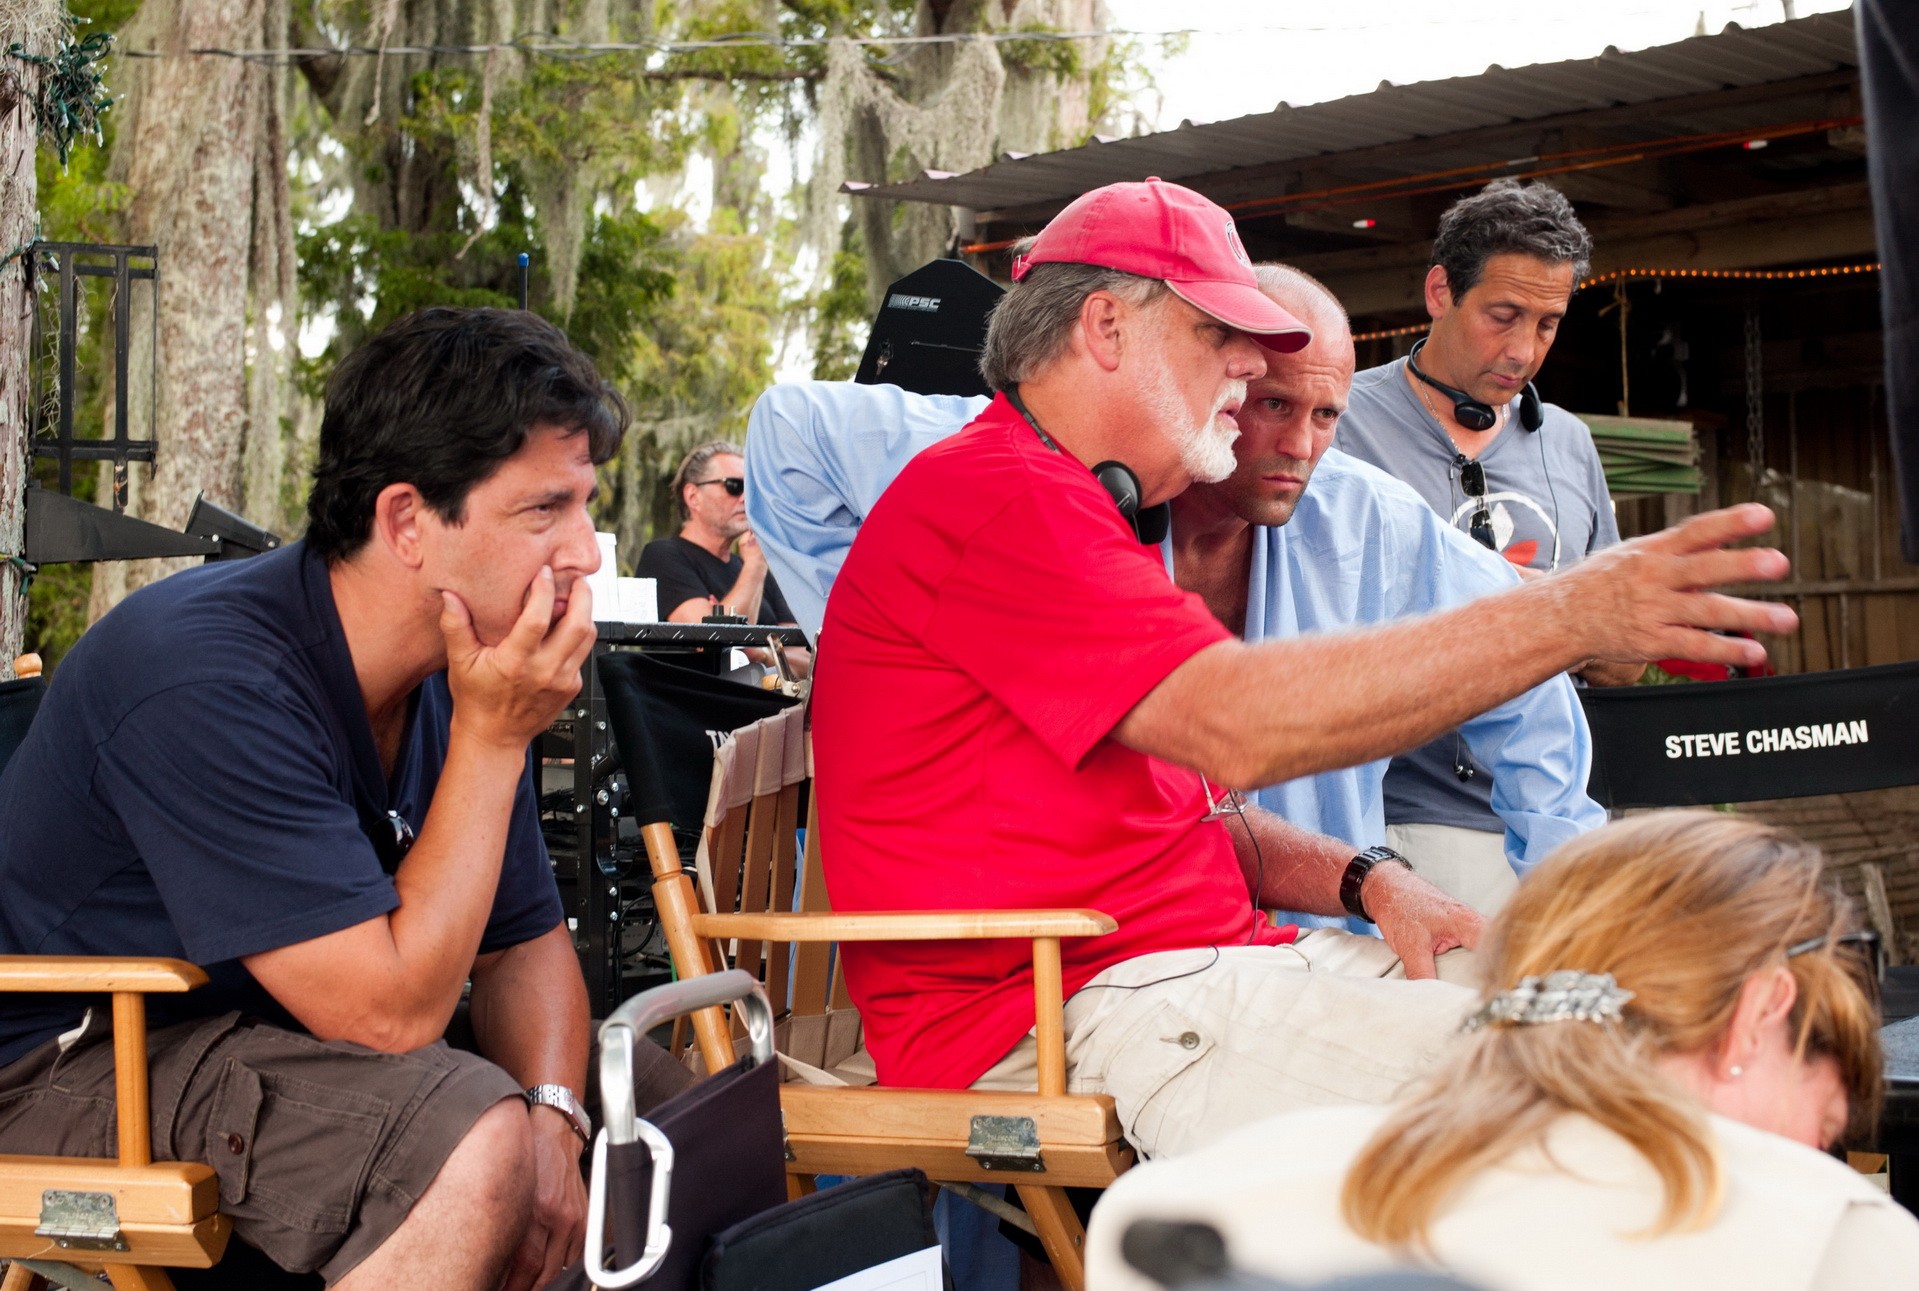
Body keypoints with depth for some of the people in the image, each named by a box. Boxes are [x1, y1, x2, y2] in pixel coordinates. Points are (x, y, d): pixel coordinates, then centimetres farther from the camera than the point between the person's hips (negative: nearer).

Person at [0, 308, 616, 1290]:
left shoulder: (469, 669, -1)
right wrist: (492, 741, -24)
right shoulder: (211, 683, -27)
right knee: (471, 1142, -27)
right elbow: (390, 1008, -28)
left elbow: (524, 942, 7)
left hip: (267, 1044, 8)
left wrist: (549, 1120, -13)